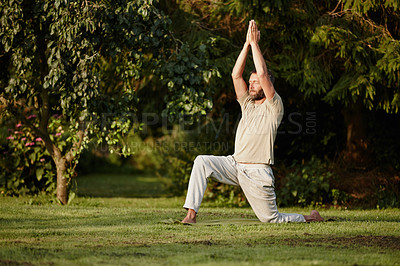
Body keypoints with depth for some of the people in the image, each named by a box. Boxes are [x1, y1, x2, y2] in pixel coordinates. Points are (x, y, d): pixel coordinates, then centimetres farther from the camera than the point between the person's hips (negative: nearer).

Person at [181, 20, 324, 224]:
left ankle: (310, 218, 25)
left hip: (257, 173, -6)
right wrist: (247, 44, 0)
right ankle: (191, 213, -17)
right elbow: (236, 75, 6)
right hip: (235, 165, 6)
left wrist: (255, 43, -11)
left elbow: (263, 74, -16)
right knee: (202, 161, -15)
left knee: (272, 219, -3)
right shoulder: (247, 104, 16)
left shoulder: (274, 107, -4)